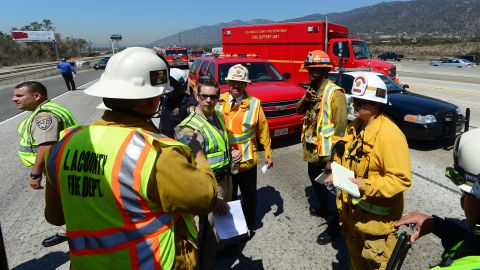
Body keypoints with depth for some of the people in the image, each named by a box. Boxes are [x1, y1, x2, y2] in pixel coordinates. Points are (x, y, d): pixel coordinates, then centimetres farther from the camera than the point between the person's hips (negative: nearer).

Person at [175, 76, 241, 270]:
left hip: (225, 177, 9)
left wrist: (230, 152, -1)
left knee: (225, 216, 27)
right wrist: (212, 198, -28)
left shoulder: (218, 116, 2)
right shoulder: (190, 128, -24)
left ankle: (221, 246, 54)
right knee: (209, 227, 4)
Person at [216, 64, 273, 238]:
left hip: (247, 160, -1)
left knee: (249, 196, 17)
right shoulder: (219, 101, -3)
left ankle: (249, 226, 39)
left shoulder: (254, 103, -8)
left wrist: (268, 154, -2)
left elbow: (263, 131, -4)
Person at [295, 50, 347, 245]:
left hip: (326, 152, -8)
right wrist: (305, 99, -15)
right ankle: (323, 208, 46)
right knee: (315, 180, 24)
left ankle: (333, 225, 17)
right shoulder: (312, 89, 9)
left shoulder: (334, 93, -17)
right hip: (312, 149, 9)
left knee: (329, 186, 2)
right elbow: (299, 110, 6)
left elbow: (341, 125, -20)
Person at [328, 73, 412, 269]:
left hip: (376, 216, -7)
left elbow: (402, 178, -25)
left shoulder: (390, 134, -24)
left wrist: (367, 186, -32)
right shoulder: (353, 127, 2)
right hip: (351, 210, 8)